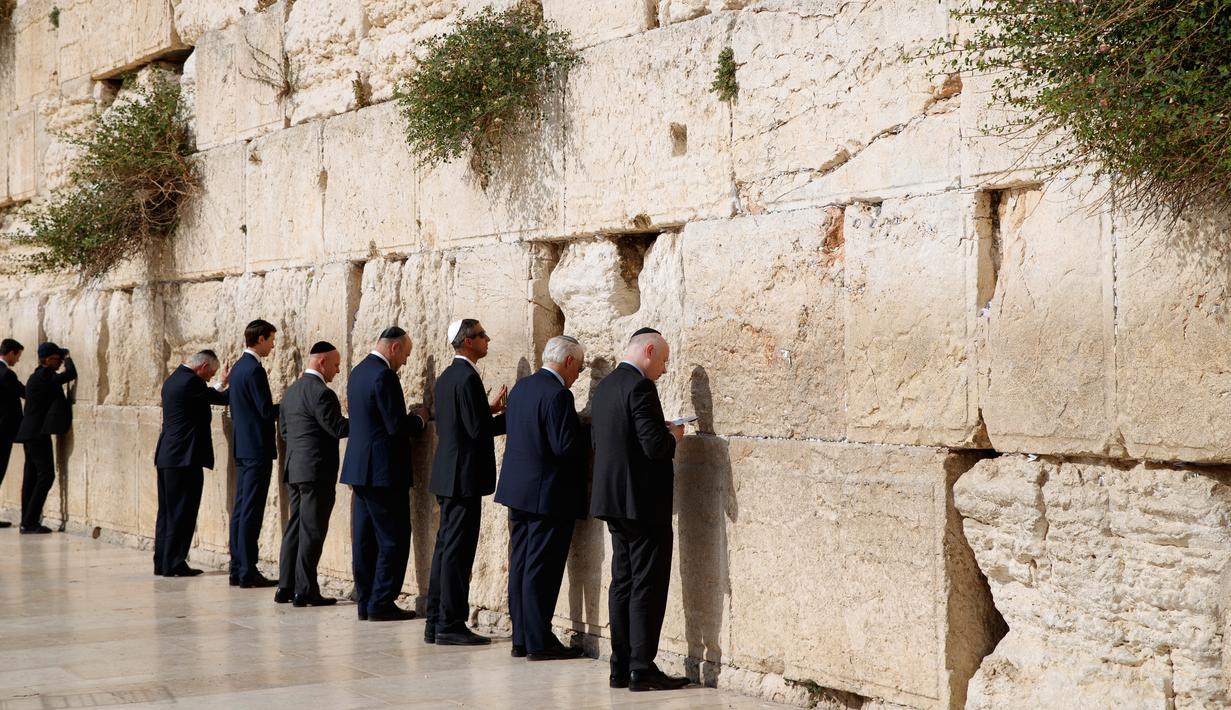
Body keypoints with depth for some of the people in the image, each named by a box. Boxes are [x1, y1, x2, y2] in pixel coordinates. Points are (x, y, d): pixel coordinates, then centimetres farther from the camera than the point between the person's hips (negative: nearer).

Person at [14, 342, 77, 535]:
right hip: (38, 433, -10)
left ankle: (28, 522, 12)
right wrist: (68, 358, 0)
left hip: (30, 434, 10)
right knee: (46, 475, -10)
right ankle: (30, 522, -12)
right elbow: (71, 374, -18)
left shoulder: (36, 376, 16)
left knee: (32, 477, 10)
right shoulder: (44, 376, -14)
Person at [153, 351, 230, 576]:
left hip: (166, 456, 10)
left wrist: (221, 385, 26)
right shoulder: (191, 381, -15)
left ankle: (162, 562, 15)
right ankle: (174, 564, -3)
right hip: (185, 457, -10)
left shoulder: (172, 379, 15)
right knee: (182, 513, -4)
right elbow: (222, 399, -10)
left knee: (167, 511, 12)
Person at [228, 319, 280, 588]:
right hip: (257, 449, -10)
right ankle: (248, 573, -7)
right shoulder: (254, 370, -16)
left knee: (240, 509, 10)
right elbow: (267, 411, -18)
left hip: (242, 448, 10)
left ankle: (237, 569, 14)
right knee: (251, 511, -8)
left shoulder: (238, 367, 14)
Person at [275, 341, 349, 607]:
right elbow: (338, 428, -18)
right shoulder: (320, 392, -16)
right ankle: (305, 591, -3)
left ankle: (286, 586, 15)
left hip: (294, 469, 9)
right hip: (316, 471, -9)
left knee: (295, 526, 14)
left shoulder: (291, 391, 14)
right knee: (312, 531, -4)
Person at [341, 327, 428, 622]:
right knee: (393, 539, -2)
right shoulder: (384, 376, -17)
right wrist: (419, 419, -1)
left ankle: (366, 603, 15)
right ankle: (381, 604, -2)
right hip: (384, 471, -9)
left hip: (359, 468, 9)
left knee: (364, 539, 11)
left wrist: (409, 418, 13)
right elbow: (397, 427, -20)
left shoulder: (358, 371, 13)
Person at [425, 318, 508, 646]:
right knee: (458, 549, -6)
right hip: (465, 476, -10)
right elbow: (479, 429, -20)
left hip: (448, 474, 10)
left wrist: (490, 409, 16)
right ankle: (450, 625, -3)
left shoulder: (446, 377, 14)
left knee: (446, 546, 13)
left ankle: (436, 622, 17)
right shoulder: (468, 378, -16)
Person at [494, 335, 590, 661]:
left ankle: (521, 639, 18)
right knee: (541, 570, -3)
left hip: (518, 491, 9)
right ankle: (539, 642, 3)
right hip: (548, 496, -9)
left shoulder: (521, 387, 9)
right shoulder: (557, 394, -19)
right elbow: (565, 446, -23)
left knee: (521, 565, 12)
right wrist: (594, 431, -8)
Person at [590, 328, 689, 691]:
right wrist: (673, 436, -2)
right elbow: (655, 446, -24)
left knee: (623, 581, 12)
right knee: (648, 585, -4)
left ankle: (621, 667, 14)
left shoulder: (605, 386, 12)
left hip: (614, 500, 9)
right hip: (643, 502, -9)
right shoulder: (640, 386, -17)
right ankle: (642, 668, -3)